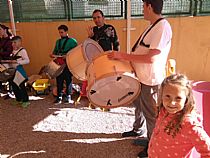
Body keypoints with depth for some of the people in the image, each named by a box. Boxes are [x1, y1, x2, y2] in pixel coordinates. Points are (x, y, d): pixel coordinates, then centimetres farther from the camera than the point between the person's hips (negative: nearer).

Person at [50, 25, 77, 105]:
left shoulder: (72, 41, -1)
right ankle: (59, 97, 14)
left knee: (68, 80, 0)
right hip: (59, 63, 5)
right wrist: (53, 55, 2)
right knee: (59, 80, 5)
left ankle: (68, 97, 9)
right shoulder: (58, 41, 18)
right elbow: (55, 51, 23)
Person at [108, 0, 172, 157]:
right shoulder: (153, 26, 9)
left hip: (151, 81, -9)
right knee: (140, 107, 25)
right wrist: (124, 57, 9)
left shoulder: (162, 26, -22)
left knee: (151, 114, 7)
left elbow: (151, 58, -29)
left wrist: (123, 56, -25)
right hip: (142, 78, 9)